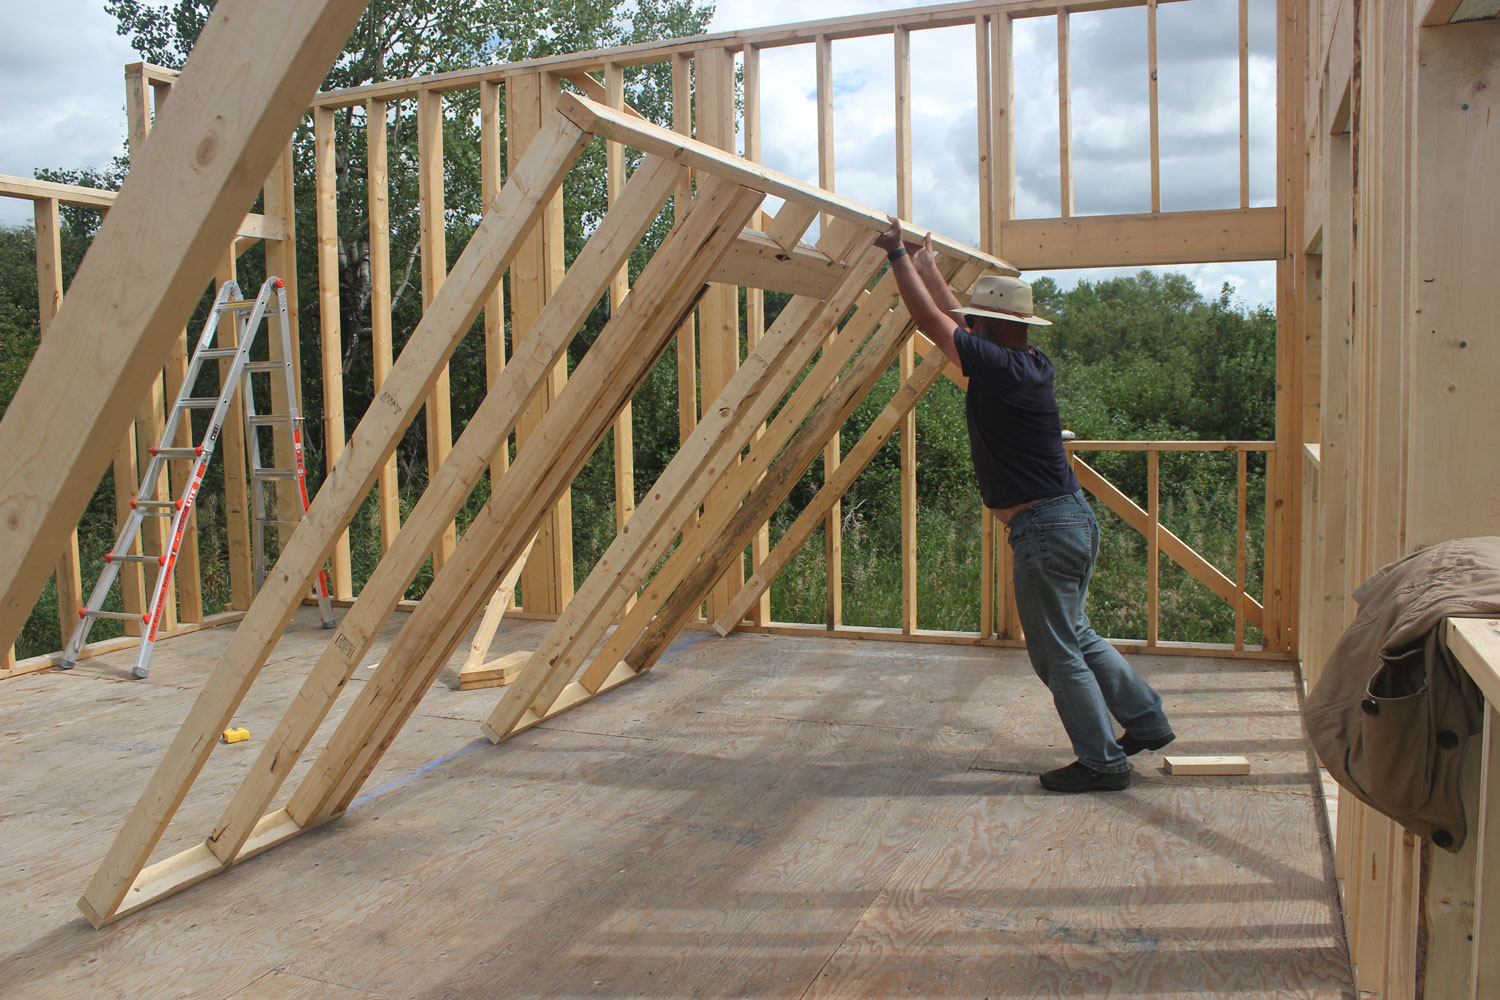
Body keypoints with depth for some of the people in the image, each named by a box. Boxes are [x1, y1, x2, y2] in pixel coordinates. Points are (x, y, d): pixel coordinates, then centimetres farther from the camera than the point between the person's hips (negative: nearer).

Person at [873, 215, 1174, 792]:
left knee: (1057, 653, 3)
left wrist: (898, 256, -2)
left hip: (1044, 528, -9)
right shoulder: (1031, 365, 8)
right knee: (1075, 636, 23)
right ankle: (1148, 723, 32)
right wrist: (926, 265, 29)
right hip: (1074, 517, 10)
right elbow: (954, 317, 22)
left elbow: (929, 318, -12)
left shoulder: (998, 368, -18)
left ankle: (1103, 761, 13)